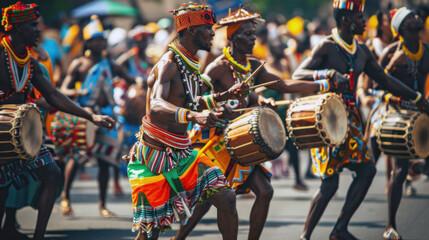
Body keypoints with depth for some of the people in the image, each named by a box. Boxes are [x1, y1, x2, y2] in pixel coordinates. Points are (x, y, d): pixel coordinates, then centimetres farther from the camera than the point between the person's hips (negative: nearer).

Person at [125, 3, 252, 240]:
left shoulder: (190, 65, 9)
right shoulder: (169, 64, -19)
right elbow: (156, 106, -37)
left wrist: (227, 95, 19)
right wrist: (193, 116, -53)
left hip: (181, 154, 8)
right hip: (153, 158, -8)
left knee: (225, 197, -7)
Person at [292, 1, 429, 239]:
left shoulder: (362, 51, 10)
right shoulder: (326, 47, -11)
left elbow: (385, 79, 18)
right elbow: (298, 74, -21)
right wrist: (324, 73, -39)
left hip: (350, 119, 7)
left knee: (367, 169, -1)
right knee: (330, 184, -10)